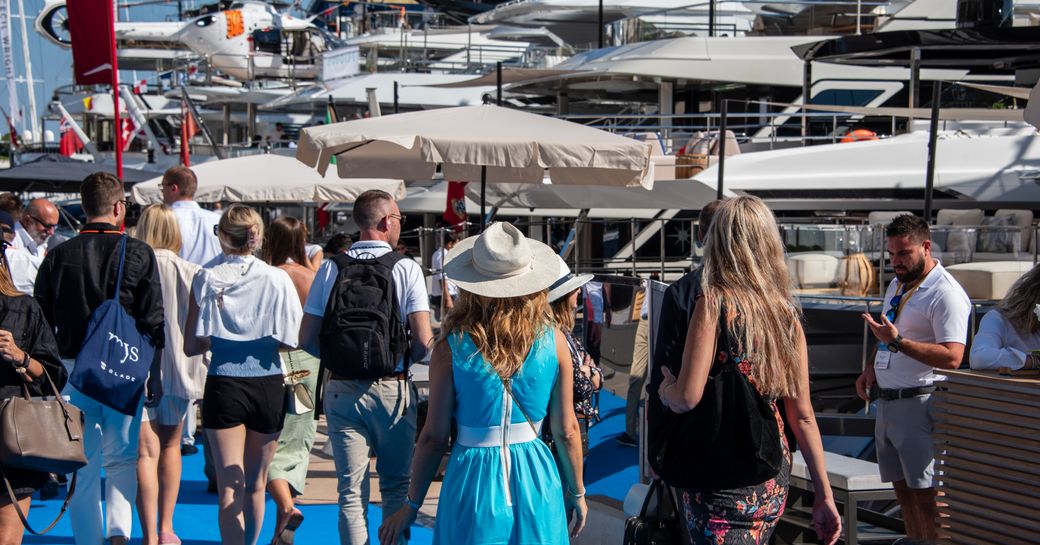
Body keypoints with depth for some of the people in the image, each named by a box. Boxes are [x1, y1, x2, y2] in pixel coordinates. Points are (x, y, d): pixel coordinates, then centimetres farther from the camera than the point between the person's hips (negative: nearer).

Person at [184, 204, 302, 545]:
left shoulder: (207, 280, -4)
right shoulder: (278, 279, -5)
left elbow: (191, 345, -4)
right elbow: (293, 339, -5)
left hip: (223, 386, -1)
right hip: (268, 386, 1)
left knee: (229, 490, 1)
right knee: (256, 485, 19)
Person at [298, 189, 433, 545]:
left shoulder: (331, 269, 1)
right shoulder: (407, 268, -6)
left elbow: (307, 338, -1)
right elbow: (423, 342, -12)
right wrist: (406, 358, 9)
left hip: (342, 390, 2)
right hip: (392, 388, -2)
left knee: (351, 489, 6)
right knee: (396, 487, 12)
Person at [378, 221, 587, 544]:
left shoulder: (452, 346, -11)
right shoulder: (553, 341, -7)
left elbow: (434, 437, -7)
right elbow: (566, 431, -1)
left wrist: (412, 506, 4)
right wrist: (577, 493, 13)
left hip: (473, 480, -1)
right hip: (536, 483, 1)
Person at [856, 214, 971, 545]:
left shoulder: (945, 294, -15)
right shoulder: (897, 285, 14)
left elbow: (952, 357, -23)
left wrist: (897, 342, -29)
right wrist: (871, 369, 12)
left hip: (919, 404, -9)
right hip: (887, 401, 9)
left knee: (924, 492, -8)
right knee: (901, 484, 15)